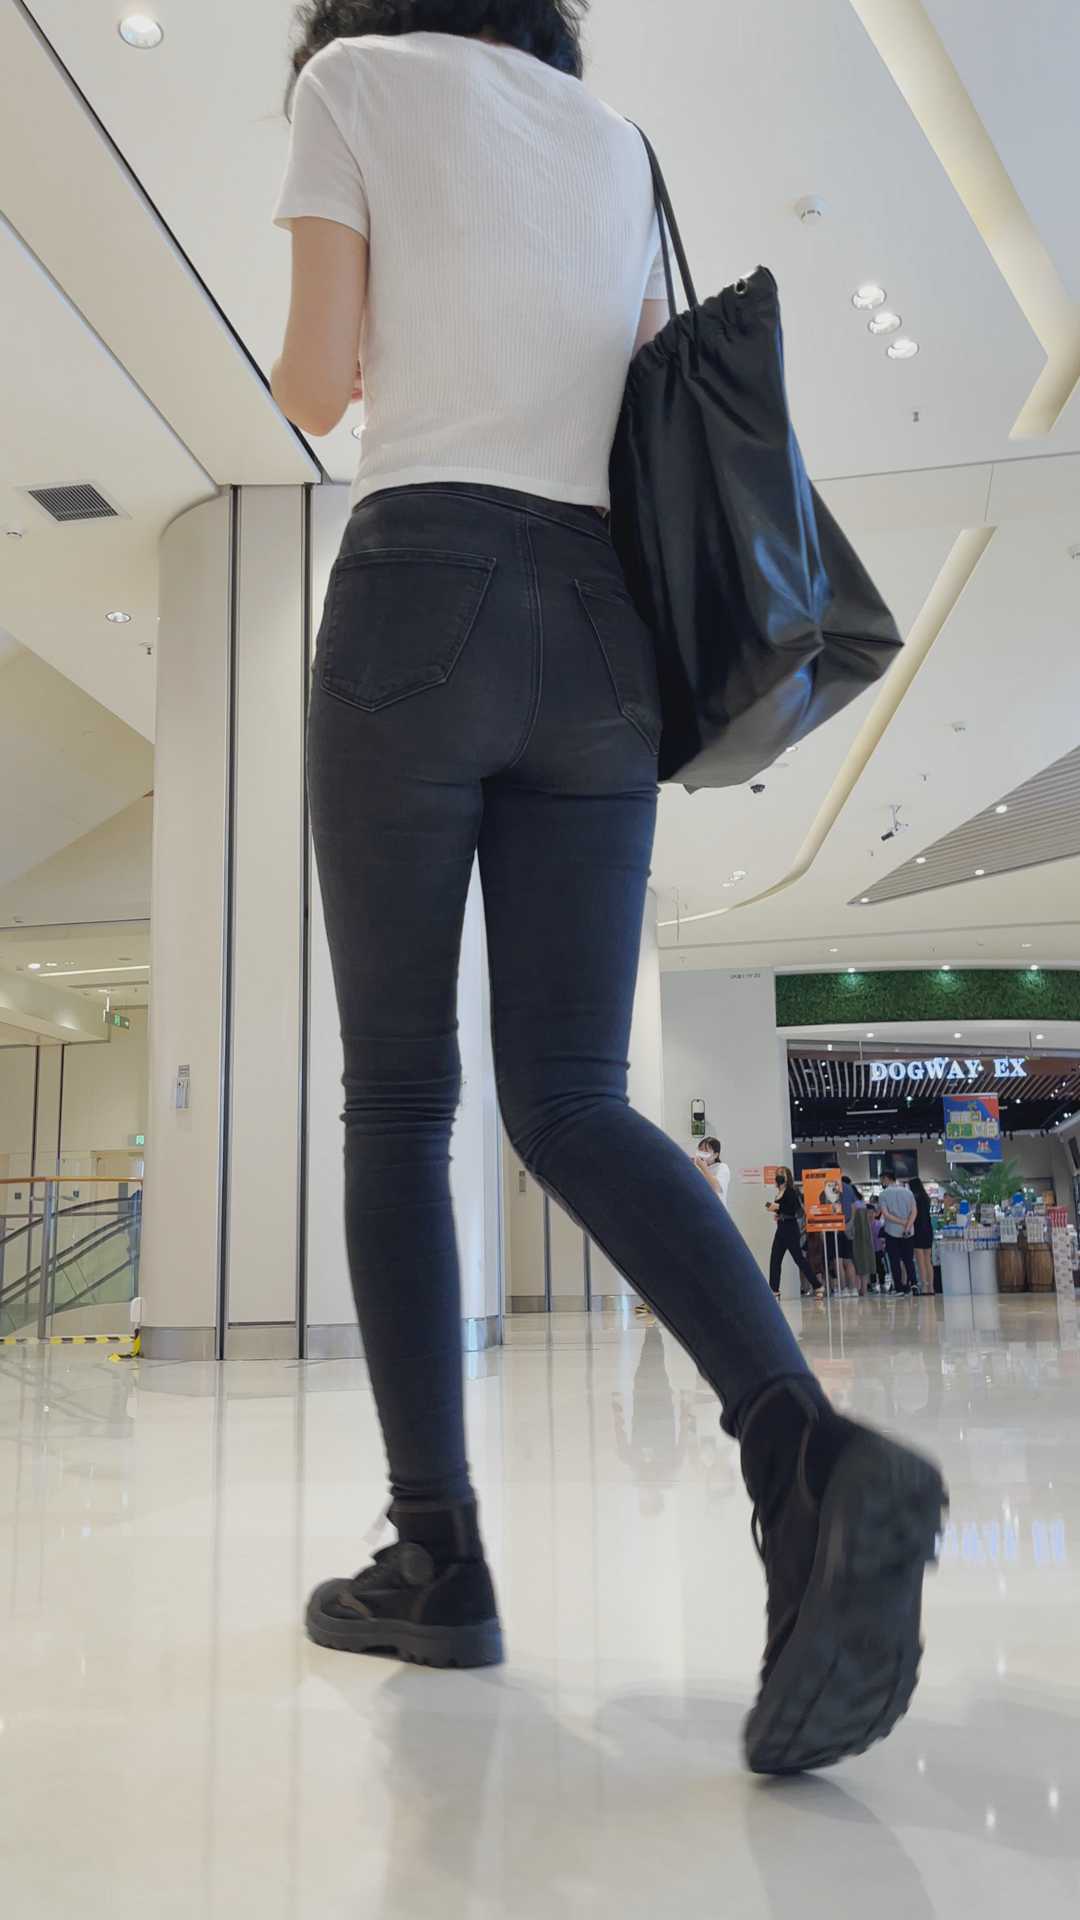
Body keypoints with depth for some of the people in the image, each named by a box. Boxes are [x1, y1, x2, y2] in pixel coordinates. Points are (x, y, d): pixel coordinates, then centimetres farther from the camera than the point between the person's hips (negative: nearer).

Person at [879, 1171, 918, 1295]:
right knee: (909, 1259, 12)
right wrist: (907, 1226, -11)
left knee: (895, 1261, 3)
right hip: (909, 1233, 3)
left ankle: (899, 1287, 1)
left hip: (892, 1232, -3)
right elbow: (914, 1211, -3)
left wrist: (902, 1223, -13)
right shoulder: (908, 1192, 6)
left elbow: (886, 1214, -14)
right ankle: (913, 1282, -4)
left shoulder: (884, 1194, -4)